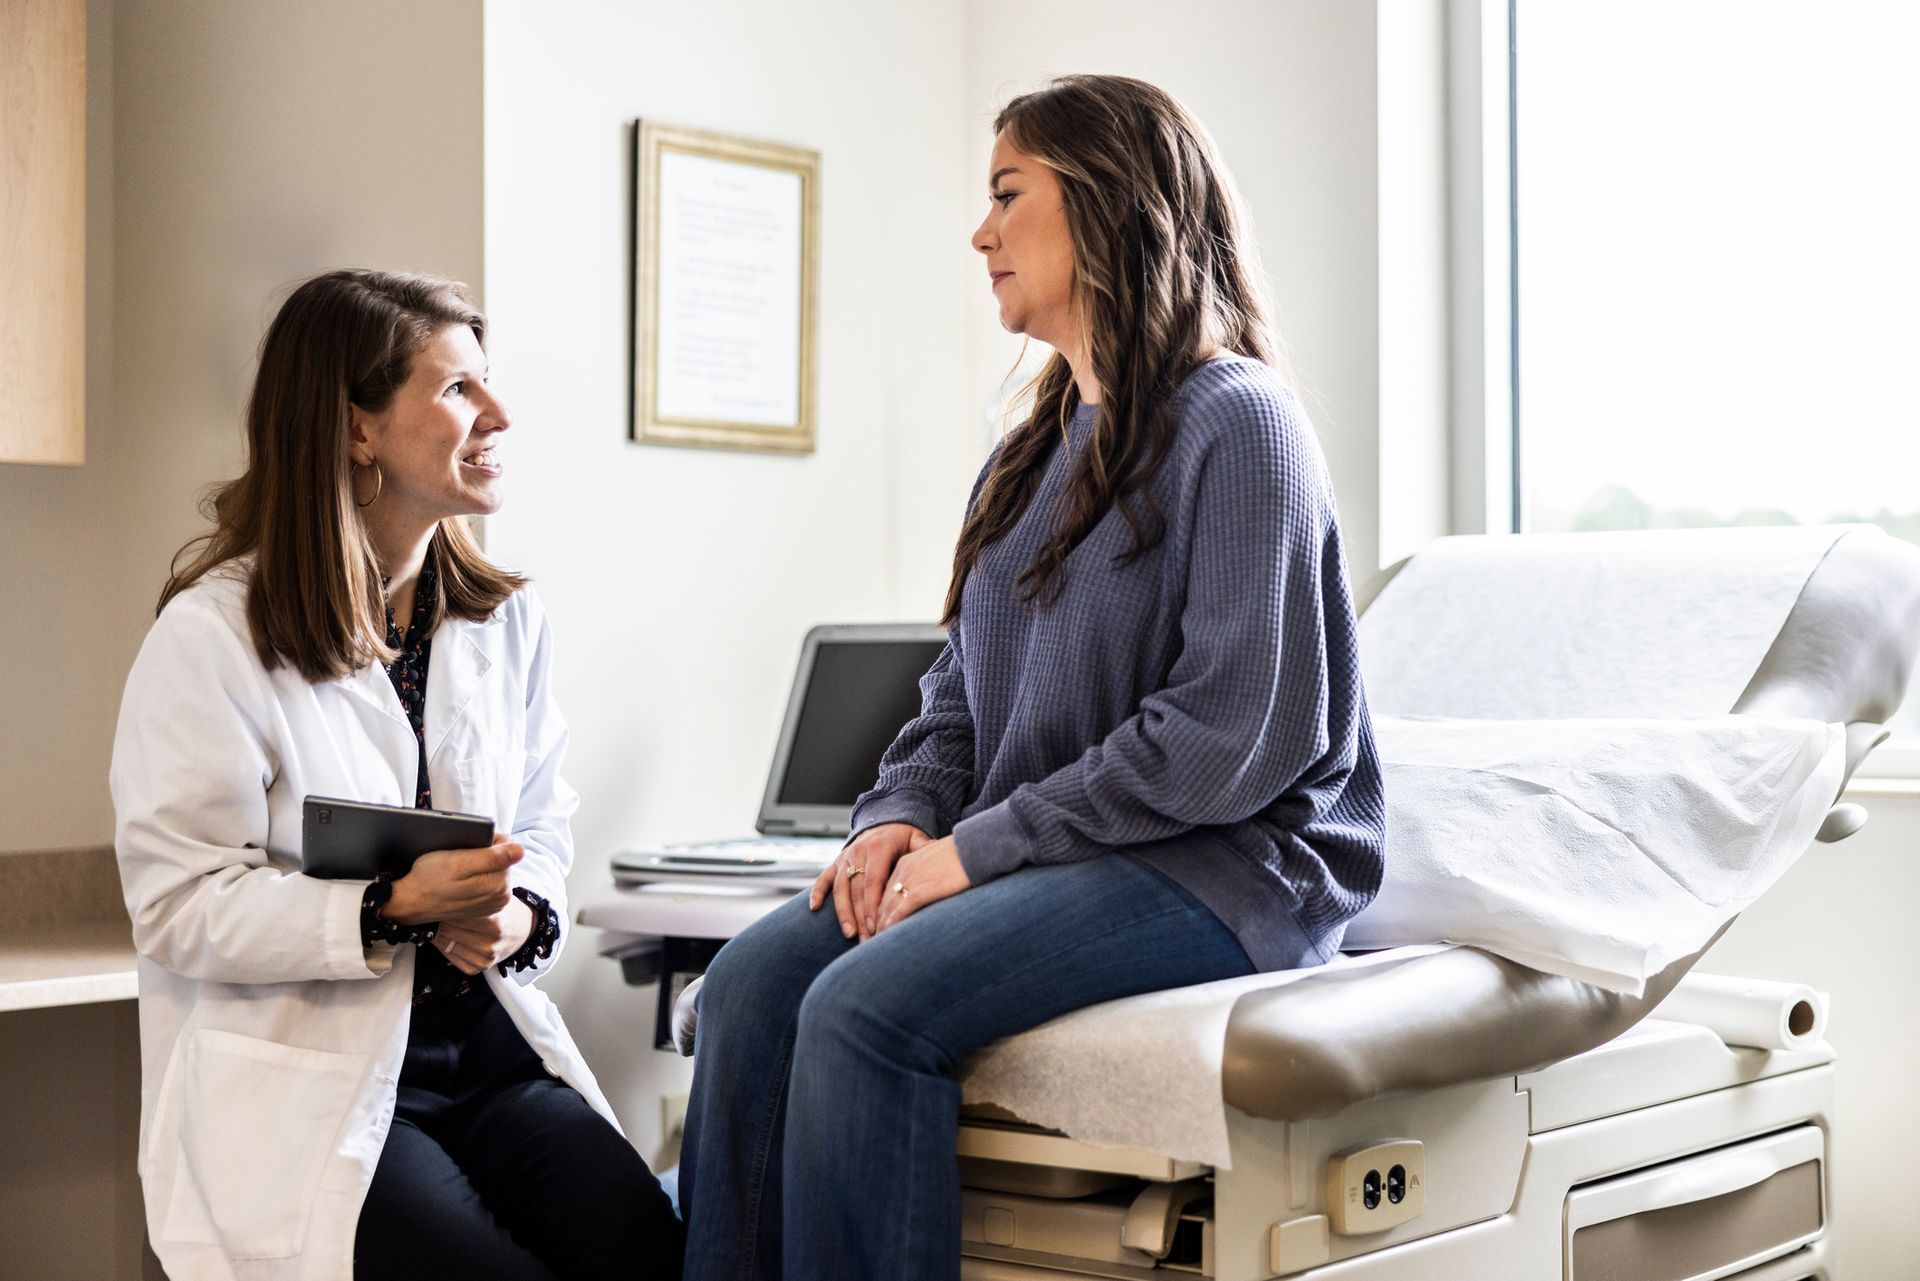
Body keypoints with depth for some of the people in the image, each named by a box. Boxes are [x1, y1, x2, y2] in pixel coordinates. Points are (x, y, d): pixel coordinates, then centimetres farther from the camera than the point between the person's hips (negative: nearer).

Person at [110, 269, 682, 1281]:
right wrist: (395, 909, -22)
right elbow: (177, 904, -11)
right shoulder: (212, 636, -7)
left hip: (490, 1046, 5)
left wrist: (522, 914, -10)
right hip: (303, 1083, -5)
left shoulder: (506, 620, 12)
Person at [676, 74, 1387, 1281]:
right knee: (754, 975, -15)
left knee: (865, 1006, -28)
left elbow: (1230, 736, -18)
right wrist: (901, 818, -1)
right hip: (1033, 860, 8)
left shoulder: (1234, 422, -9)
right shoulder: (1036, 453, 19)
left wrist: (982, 846, -16)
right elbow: (963, 691, 21)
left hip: (1221, 866, -8)